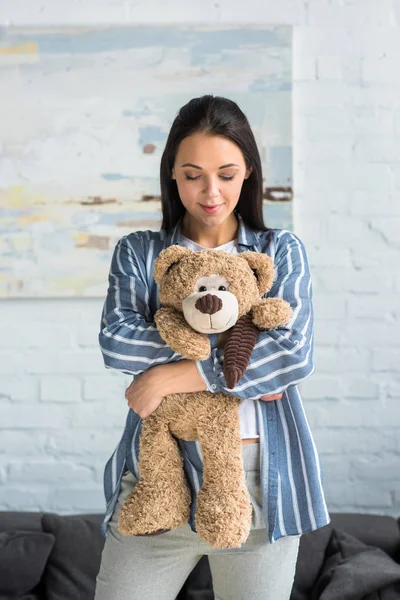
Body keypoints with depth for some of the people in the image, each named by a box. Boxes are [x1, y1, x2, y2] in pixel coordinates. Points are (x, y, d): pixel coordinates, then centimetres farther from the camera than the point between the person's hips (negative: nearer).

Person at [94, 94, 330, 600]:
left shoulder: (281, 252, 7)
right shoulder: (138, 253, 8)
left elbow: (295, 351, -10)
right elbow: (116, 342, -9)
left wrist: (174, 376, -13)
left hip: (261, 482, 0)